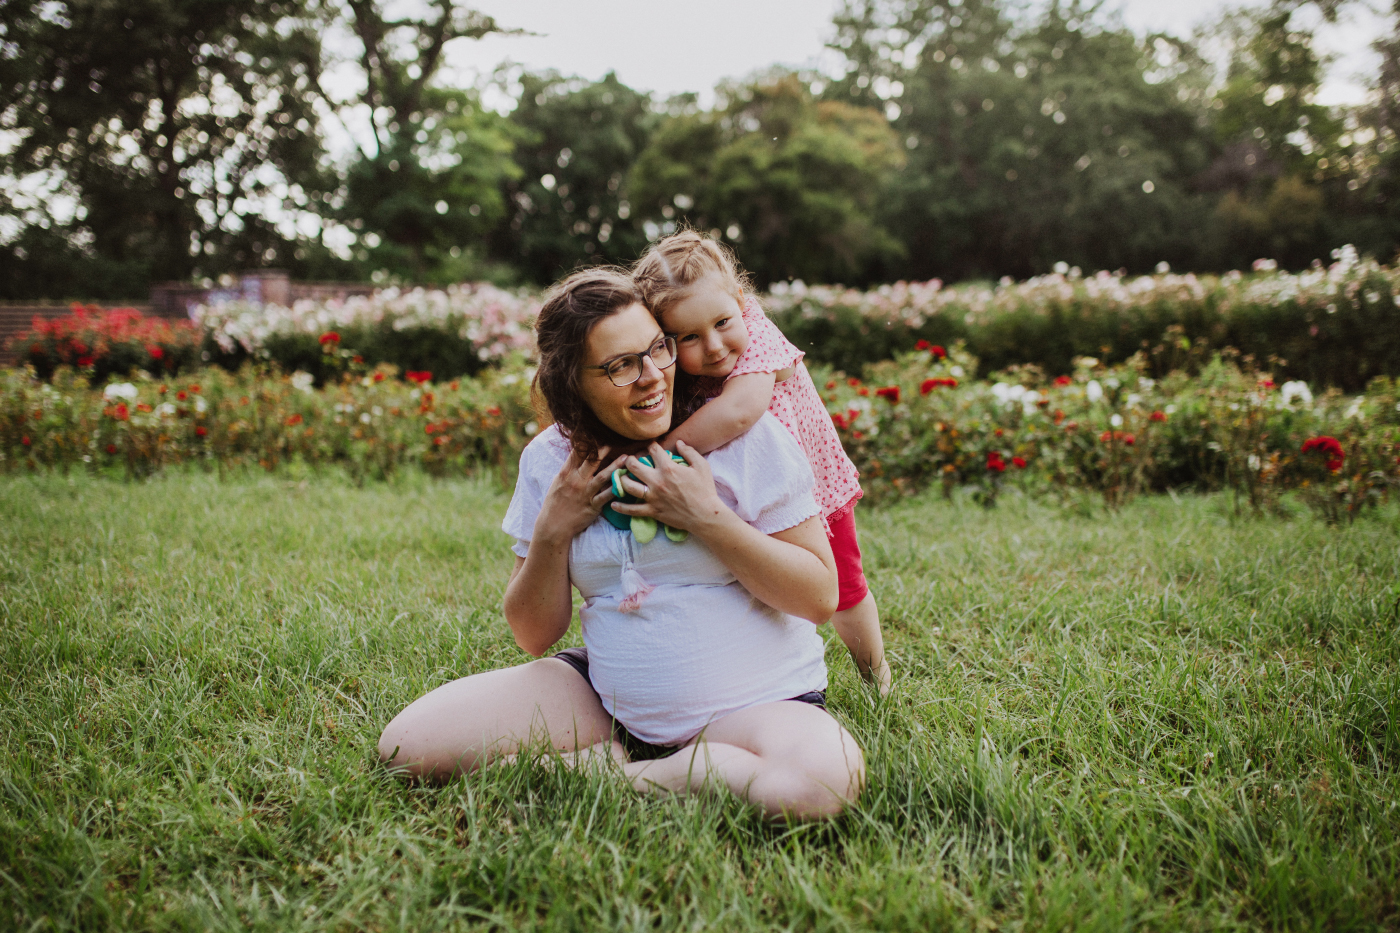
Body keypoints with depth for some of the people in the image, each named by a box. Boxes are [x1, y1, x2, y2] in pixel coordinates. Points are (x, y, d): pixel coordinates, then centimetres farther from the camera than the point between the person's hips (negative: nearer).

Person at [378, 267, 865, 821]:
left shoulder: (742, 434, -9)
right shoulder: (549, 462, 1)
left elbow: (820, 597, -11)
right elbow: (534, 636, 5)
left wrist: (707, 516, -20)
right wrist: (552, 531, -11)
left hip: (753, 701, -2)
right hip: (605, 695, 2)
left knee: (824, 781, -36)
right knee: (407, 745, -11)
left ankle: (608, 776, -14)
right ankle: (612, 753, -2)